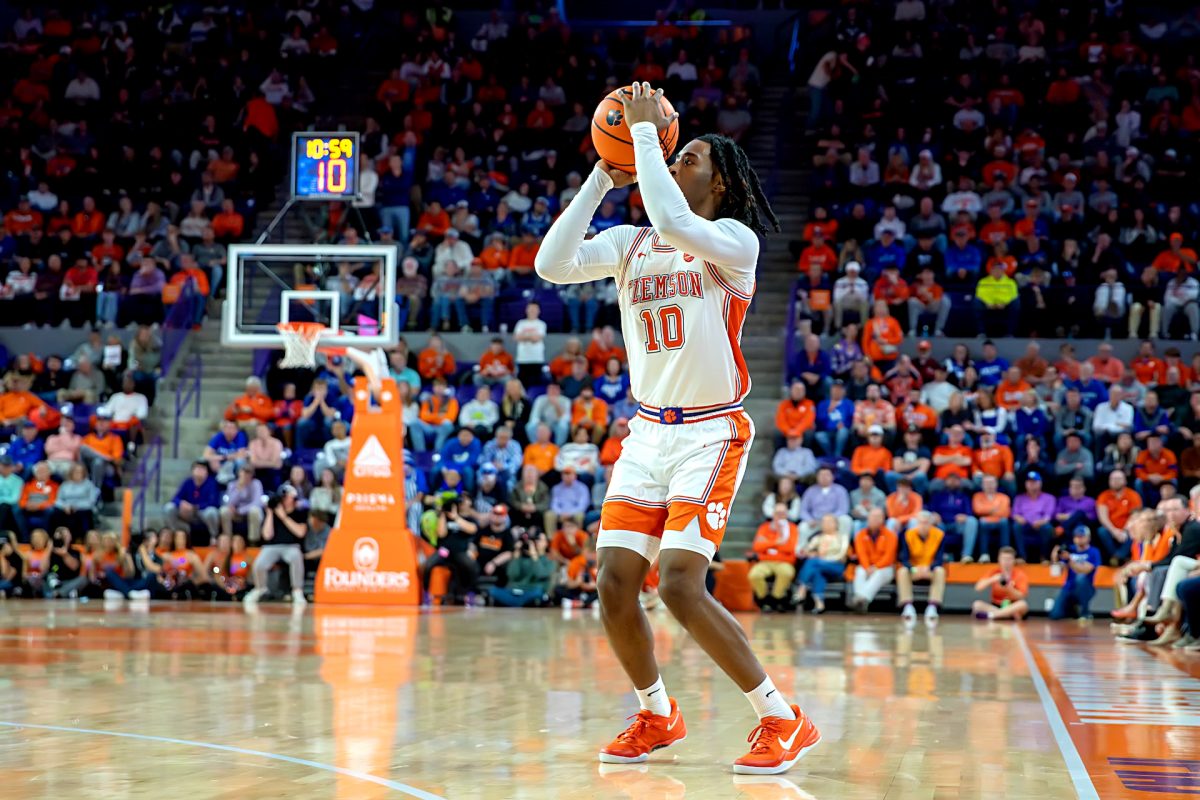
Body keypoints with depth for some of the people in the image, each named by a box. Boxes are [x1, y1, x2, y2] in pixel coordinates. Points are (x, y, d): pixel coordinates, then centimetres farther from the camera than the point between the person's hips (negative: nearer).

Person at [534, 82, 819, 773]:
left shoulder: (736, 240, -7)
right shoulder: (629, 243, 11)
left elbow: (673, 223, -27)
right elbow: (553, 264, -4)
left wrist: (646, 130, -18)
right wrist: (603, 178, -3)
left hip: (711, 433, -6)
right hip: (649, 431, 6)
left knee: (680, 585, -17)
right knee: (615, 585, -1)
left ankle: (784, 720, -6)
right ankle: (657, 717, 22)